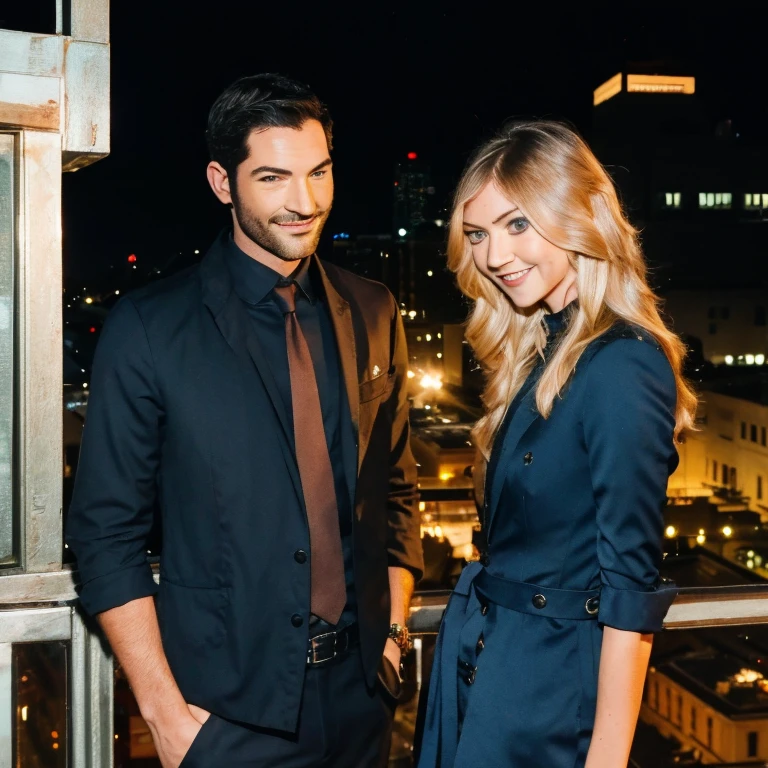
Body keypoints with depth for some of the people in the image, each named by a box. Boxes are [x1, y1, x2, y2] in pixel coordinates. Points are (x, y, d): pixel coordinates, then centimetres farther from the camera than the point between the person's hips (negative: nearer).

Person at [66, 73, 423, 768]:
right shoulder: (147, 329, -9)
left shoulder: (372, 313, 3)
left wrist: (395, 631, 5)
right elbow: (107, 534, -8)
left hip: (361, 692, 4)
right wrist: (164, 710, -11)